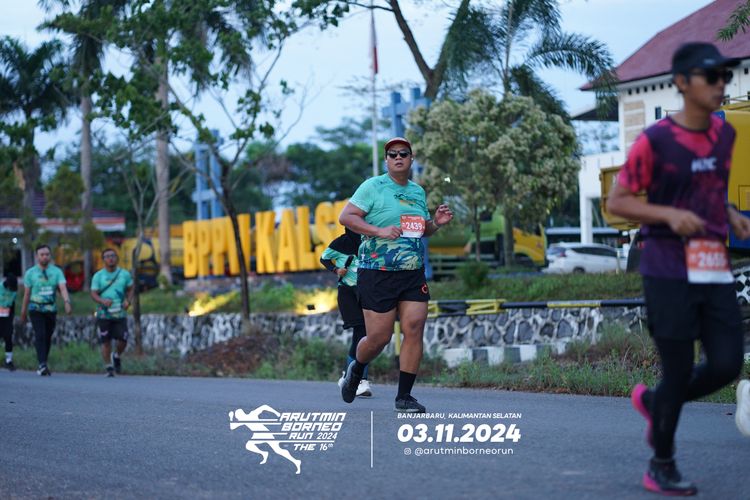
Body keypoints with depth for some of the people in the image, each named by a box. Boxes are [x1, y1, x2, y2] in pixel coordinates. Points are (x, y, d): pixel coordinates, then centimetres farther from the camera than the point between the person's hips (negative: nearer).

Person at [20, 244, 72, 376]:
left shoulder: (57, 271, 3)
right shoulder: (30, 273, 2)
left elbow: (63, 288, -11)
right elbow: (27, 294, 6)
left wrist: (67, 302, -30)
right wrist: (23, 313, 8)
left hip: (51, 309, 2)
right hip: (36, 309, -2)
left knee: (48, 338, 6)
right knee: (40, 335, -17)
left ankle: (42, 366, 19)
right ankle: (42, 364, -24)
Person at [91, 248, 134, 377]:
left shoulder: (124, 274, 6)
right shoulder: (98, 276, 1)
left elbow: (130, 289, 16)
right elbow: (93, 294, -5)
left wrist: (128, 300, -5)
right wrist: (102, 301, -25)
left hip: (120, 314, 1)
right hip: (103, 314, -1)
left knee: (122, 341, -6)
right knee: (106, 342, -2)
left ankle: (116, 356, 26)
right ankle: (109, 368, 11)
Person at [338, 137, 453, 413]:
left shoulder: (418, 191, 16)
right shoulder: (373, 186, -3)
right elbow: (345, 216, -10)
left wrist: (436, 222, 7)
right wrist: (379, 230, -20)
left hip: (414, 274, 5)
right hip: (377, 273, -5)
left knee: (414, 330, -6)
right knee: (379, 337, -3)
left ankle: (404, 396, 3)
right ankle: (356, 370, 30)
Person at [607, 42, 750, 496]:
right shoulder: (656, 141, -10)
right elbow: (617, 201, -6)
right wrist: (670, 215, -20)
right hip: (669, 272, -6)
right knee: (679, 370, -1)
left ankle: (655, 402, 27)